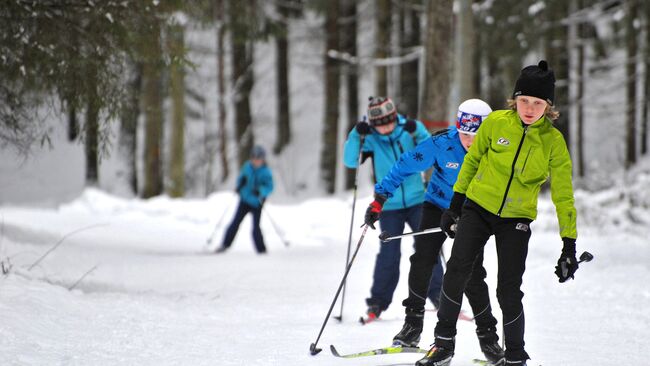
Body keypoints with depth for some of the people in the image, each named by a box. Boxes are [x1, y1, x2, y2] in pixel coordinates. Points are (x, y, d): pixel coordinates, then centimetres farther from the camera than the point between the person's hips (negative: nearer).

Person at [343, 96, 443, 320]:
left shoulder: (410, 130, -6)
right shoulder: (371, 139, -6)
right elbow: (350, 161, -13)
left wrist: (418, 133, -28)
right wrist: (357, 136, -26)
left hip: (417, 201, 1)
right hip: (389, 206, 0)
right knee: (389, 253, -4)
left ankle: (437, 294, 9)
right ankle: (378, 301, 7)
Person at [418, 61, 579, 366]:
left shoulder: (554, 141, -9)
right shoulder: (496, 122, -8)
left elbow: (563, 195, -4)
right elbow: (472, 160, 8)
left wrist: (570, 245, -7)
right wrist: (455, 205, 10)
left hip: (516, 219, -1)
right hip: (478, 207, 1)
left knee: (509, 292, -7)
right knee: (457, 270, -14)